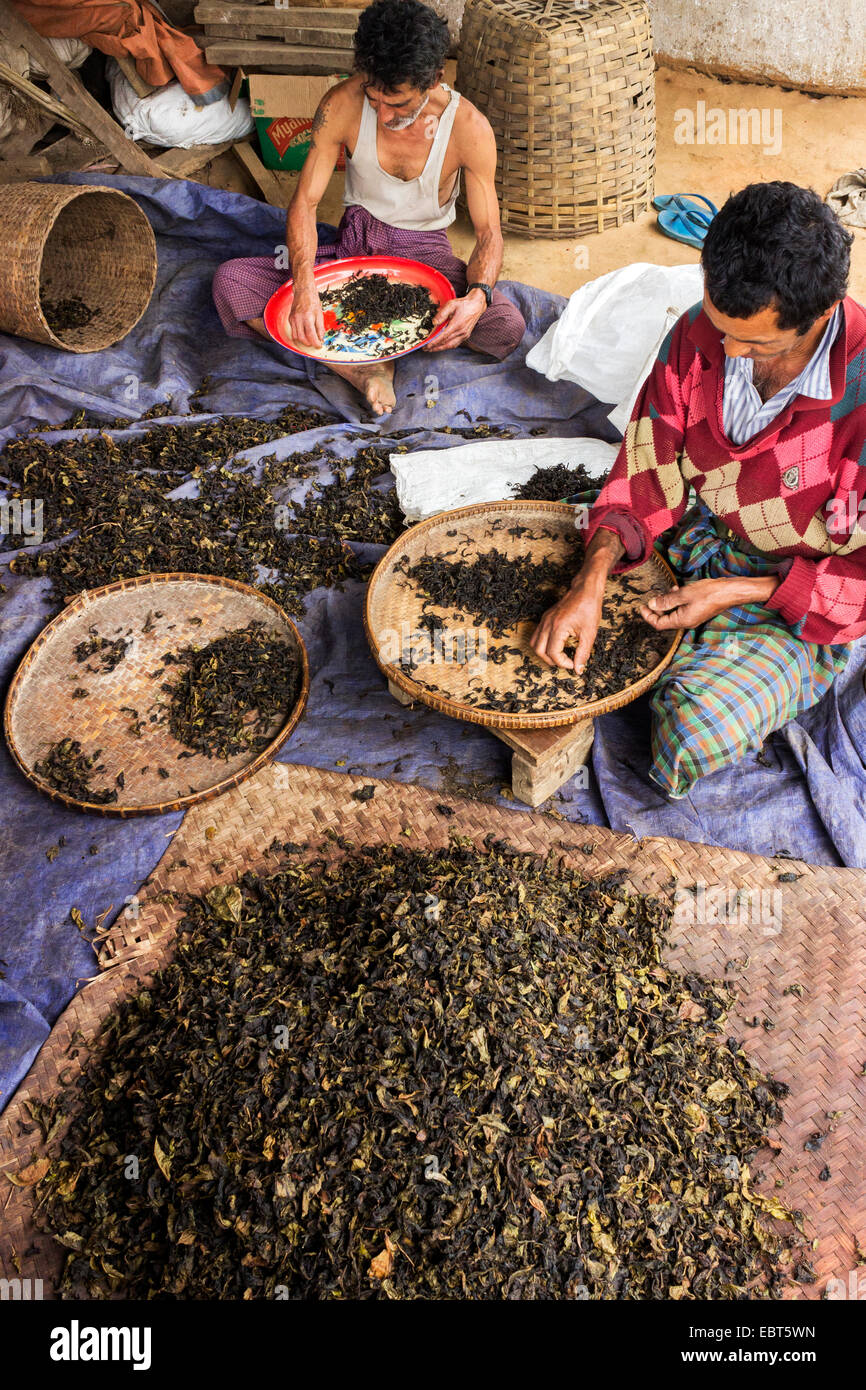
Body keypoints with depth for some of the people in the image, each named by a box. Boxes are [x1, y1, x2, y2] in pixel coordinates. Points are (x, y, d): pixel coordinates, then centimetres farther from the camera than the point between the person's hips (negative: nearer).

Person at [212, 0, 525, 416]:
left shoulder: (468, 128, -17)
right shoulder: (342, 104, -14)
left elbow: (489, 233, -13)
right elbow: (304, 203, -12)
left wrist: (477, 296, -36)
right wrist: (304, 287, -32)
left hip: (425, 251, -1)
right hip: (354, 242, 2)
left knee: (507, 326, -32)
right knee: (230, 282, -21)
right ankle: (360, 367, -31)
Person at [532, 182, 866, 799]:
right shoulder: (700, 333, -11)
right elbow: (649, 471, -5)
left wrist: (735, 594, -24)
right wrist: (591, 581, -21)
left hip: (801, 607, -5)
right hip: (698, 543, 5)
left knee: (695, 734, -28)